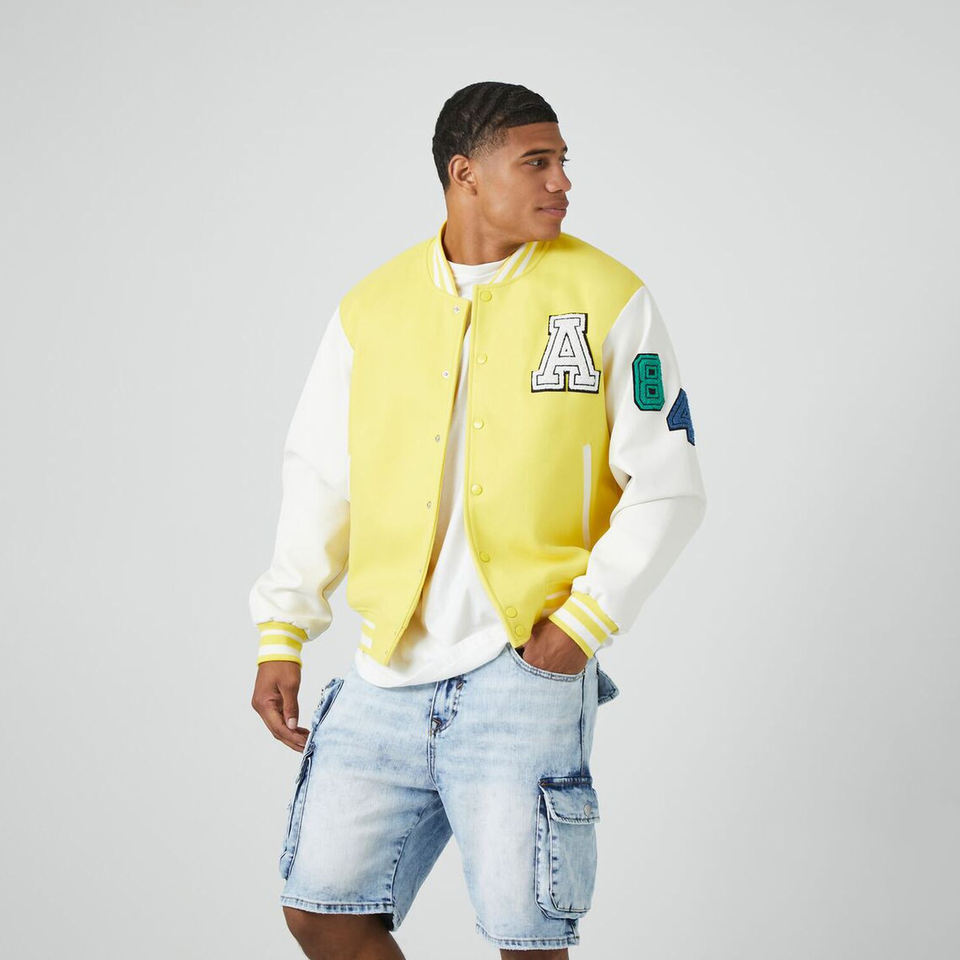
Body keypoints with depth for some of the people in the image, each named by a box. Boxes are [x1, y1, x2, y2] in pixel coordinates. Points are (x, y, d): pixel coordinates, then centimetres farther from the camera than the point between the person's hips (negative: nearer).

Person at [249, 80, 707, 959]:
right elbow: (319, 484, 13)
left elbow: (669, 489, -1)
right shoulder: (371, 311, 8)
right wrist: (281, 637, 6)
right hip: (386, 675, 3)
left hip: (525, 665, -3)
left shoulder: (608, 300, 0)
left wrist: (585, 621, -10)